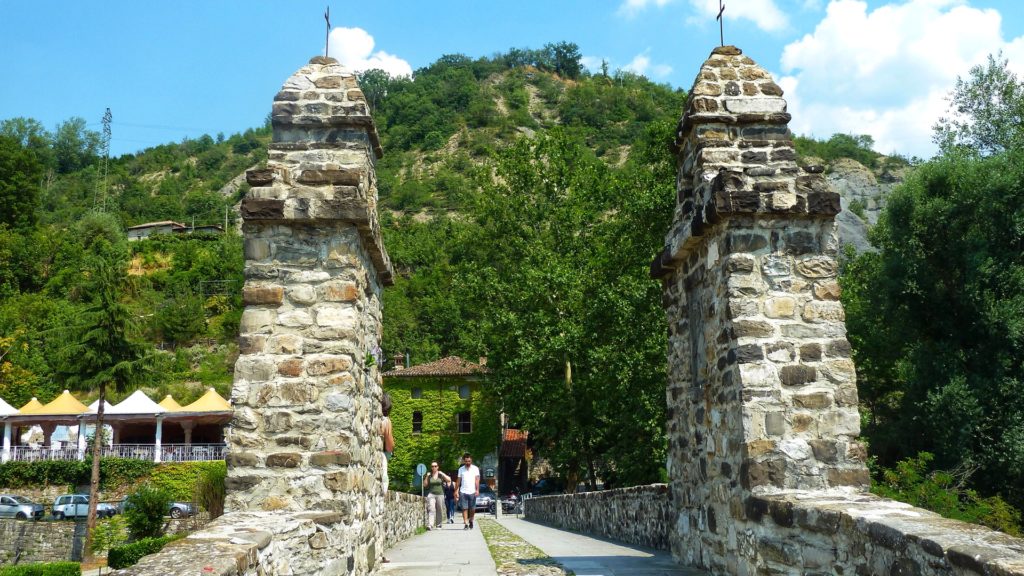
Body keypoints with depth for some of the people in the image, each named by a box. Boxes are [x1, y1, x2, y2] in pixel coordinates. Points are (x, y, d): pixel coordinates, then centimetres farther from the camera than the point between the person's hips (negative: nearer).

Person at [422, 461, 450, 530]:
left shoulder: (441, 475, 6)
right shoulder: (429, 475, 8)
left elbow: (449, 480, -5)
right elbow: (425, 485, 6)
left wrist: (442, 474, -10)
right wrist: (427, 477, -4)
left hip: (440, 494, 1)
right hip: (431, 494, -1)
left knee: (439, 510, 3)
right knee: (431, 509, -16)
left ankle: (438, 525, 15)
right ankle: (430, 525, -25)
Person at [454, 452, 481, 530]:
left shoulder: (475, 469, 4)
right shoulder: (461, 469, 9)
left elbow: (477, 480, -1)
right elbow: (458, 481, 11)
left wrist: (477, 490, -12)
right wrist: (456, 491, 5)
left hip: (472, 492, -1)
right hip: (463, 492, 1)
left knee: (472, 509, 4)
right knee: (464, 508, -5)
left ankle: (471, 522, 23)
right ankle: (466, 524, -5)